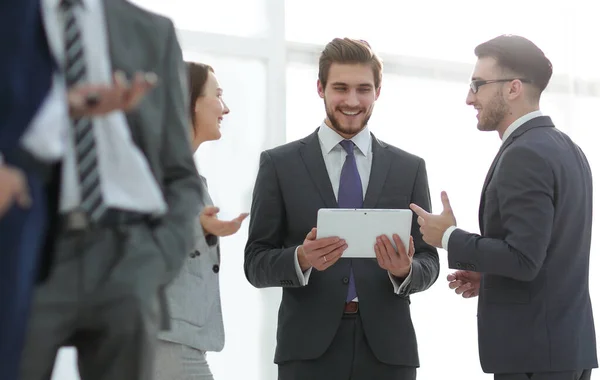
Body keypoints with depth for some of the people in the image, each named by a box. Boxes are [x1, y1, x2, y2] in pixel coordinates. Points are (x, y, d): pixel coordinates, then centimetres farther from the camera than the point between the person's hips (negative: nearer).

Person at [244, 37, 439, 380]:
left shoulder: (410, 168, 11)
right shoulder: (279, 165, 6)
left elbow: (428, 262, 10)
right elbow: (256, 263, 3)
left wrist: (405, 270, -12)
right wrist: (301, 259, -18)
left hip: (386, 348, 2)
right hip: (309, 350, -1)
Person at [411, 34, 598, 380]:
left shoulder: (524, 155, -16)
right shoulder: (564, 148, 14)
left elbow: (523, 258, -23)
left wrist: (448, 238, -12)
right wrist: (489, 276, 12)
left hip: (533, 350, -9)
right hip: (569, 341, 9)